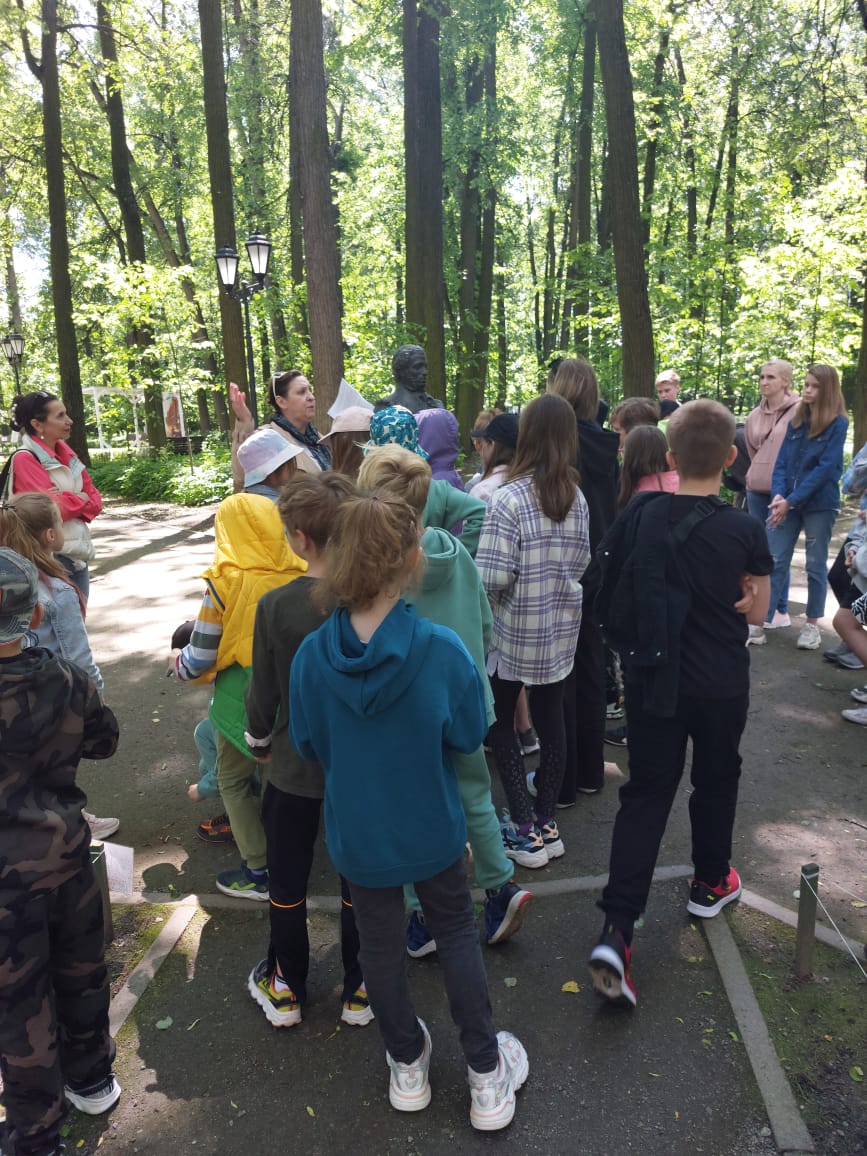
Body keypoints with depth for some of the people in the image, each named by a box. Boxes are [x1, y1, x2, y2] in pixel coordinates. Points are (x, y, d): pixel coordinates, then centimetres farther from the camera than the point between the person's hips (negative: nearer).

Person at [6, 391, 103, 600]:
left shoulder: (67, 454, 11)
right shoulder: (25, 460, -12)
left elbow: (95, 500, 9)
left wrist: (70, 501, -10)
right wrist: (81, 499, -5)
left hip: (78, 554, 8)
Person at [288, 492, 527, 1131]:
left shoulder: (312, 654, -21)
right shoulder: (442, 648, -27)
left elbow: (307, 743, -6)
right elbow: (469, 736, -12)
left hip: (357, 831, 1)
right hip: (431, 826, -1)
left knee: (380, 941, 23)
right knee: (457, 932, 23)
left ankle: (408, 1065, 44)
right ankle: (487, 1076, 34)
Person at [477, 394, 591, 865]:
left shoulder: (510, 497, -19)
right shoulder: (577, 498, 0)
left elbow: (492, 576, -22)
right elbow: (581, 563, 9)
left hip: (513, 631, -5)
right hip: (561, 628, 6)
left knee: (499, 722, 11)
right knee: (550, 719, 15)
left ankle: (526, 829, 12)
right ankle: (546, 822, 26)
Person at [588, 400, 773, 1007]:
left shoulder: (639, 516, -8)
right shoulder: (744, 530, -14)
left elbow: (616, 591, 4)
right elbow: (756, 611, -3)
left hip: (650, 678, 2)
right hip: (720, 686, -1)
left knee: (646, 794, 7)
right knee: (716, 780, 22)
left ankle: (616, 930, -2)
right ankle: (710, 883, 43)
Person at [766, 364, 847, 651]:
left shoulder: (838, 423, -5)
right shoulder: (796, 420, 10)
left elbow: (826, 467, -12)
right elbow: (781, 461, 5)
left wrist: (792, 500, -17)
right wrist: (778, 495, -12)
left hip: (819, 504, -4)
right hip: (786, 501, 4)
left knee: (816, 566, 6)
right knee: (774, 561, 0)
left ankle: (812, 624, 16)